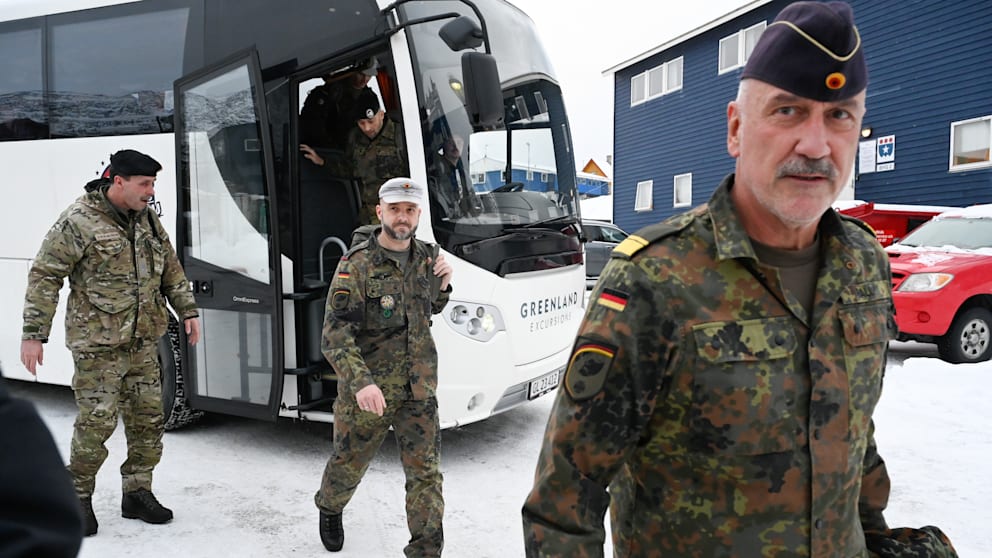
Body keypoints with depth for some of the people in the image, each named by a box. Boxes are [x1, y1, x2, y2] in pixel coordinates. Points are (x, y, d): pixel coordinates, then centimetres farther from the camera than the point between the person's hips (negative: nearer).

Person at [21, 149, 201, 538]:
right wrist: (34, 333, -13)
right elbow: (44, 276, -11)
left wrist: (187, 310, 13)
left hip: (142, 341, 7)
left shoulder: (147, 219, 7)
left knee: (148, 418, 9)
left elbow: (170, 267, 17)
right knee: (97, 422, -3)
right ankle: (78, 496, 21)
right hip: (98, 344, -6)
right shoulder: (78, 223, -13)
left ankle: (138, 493, 24)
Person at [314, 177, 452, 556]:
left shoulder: (425, 258, 4)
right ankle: (330, 510, 50)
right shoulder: (357, 265, -14)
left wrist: (442, 286, 0)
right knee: (349, 464, 18)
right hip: (366, 391, -3)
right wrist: (360, 382, -34)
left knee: (426, 474, 1)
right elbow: (335, 335, -20)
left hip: (419, 390, 3)